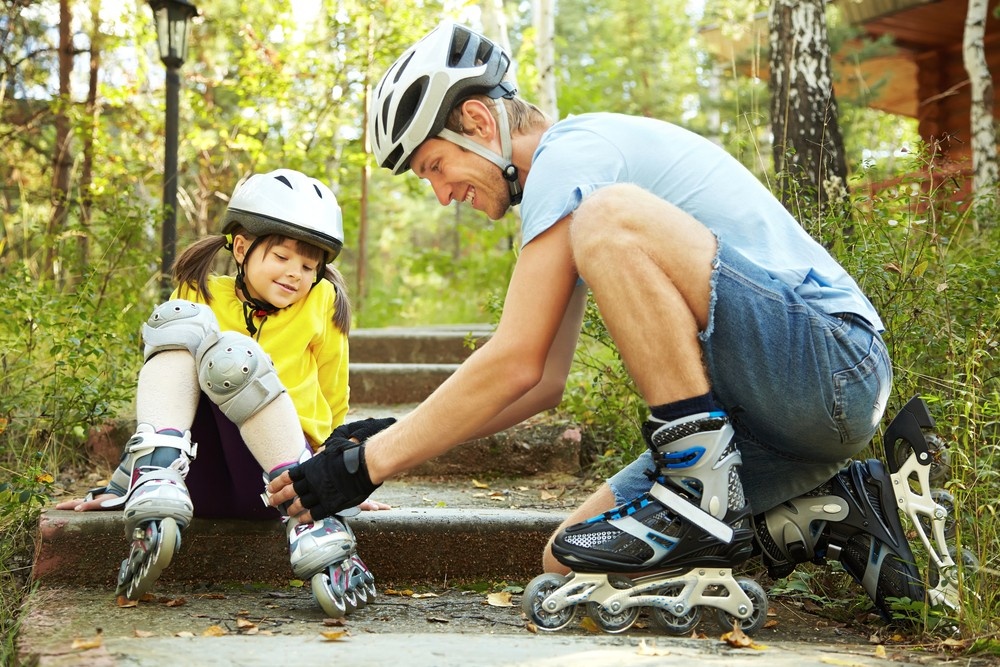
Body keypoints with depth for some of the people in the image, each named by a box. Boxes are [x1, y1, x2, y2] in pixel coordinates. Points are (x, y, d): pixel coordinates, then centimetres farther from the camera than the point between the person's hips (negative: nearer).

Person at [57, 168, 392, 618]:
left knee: (231, 354, -28)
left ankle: (311, 518, -34)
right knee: (180, 318, -17)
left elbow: (332, 405, 12)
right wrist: (117, 486, 9)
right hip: (200, 477, 2)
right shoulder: (203, 295, 6)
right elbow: (165, 387, 12)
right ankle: (156, 487, -34)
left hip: (270, 473, -2)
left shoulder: (322, 303, 3)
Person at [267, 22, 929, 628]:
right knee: (567, 561, 3)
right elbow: (544, 383, 18)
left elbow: (514, 364, -18)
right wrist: (389, 440, 11)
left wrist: (369, 464, -11)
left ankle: (703, 497, -20)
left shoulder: (570, 152, -11)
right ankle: (835, 517, 7)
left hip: (832, 365, -10)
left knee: (611, 220, -27)